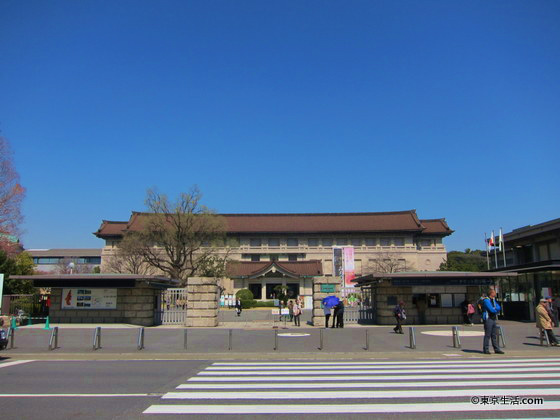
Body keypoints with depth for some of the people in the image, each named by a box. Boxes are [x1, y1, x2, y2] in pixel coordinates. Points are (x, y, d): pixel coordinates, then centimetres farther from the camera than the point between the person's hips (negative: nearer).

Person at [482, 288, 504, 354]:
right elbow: (492, 310, -17)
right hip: (488, 319, -8)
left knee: (494, 335, 9)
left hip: (494, 319, 8)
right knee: (487, 335, -5)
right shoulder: (486, 300, -12)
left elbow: (499, 307, 6)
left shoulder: (494, 300, 16)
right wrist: (496, 309, 2)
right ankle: (486, 350, 1)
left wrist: (494, 309, -11)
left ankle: (497, 349, 12)